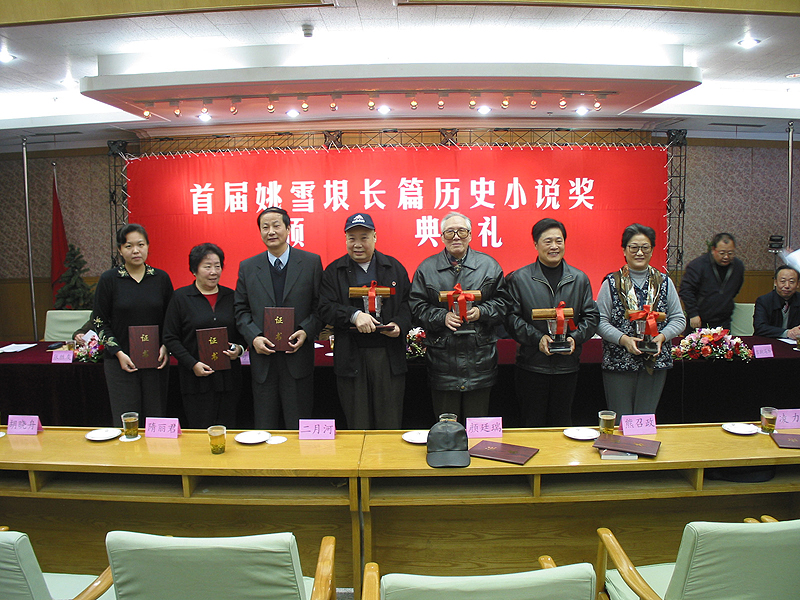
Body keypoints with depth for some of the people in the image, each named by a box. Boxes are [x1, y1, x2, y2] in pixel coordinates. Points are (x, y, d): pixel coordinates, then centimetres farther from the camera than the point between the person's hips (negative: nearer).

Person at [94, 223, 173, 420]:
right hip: (120, 362, -1)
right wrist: (118, 353, -8)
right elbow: (100, 322, 2)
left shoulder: (161, 278, 4)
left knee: (156, 419, 5)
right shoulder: (109, 279, 0)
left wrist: (166, 347, -5)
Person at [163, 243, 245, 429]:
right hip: (196, 378, -2)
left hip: (228, 377, 3)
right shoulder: (181, 297, 2)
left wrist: (239, 349, -6)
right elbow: (170, 338, -1)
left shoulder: (230, 296, 9)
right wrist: (193, 364, -11)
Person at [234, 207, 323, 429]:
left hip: (298, 356, -2)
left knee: (299, 429, 7)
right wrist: (253, 337, -8)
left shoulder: (311, 262, 2)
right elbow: (240, 309, 8)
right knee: (264, 429, 11)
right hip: (263, 356, 2)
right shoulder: (247, 267, 7)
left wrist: (307, 331, -14)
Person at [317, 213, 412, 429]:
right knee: (357, 425, 8)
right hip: (350, 356, 0)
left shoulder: (395, 268, 11)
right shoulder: (334, 271, 8)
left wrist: (399, 325, -10)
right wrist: (354, 315, -18)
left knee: (390, 425, 5)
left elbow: (407, 304, 10)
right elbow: (325, 309, -2)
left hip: (389, 355, 1)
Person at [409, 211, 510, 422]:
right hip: (442, 356, 0)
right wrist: (442, 317, -14)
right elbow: (417, 306, 1)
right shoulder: (427, 268, 5)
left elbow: (502, 301, 7)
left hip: (479, 356, 1)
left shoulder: (489, 265, 7)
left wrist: (481, 312, -11)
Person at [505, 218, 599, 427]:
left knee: (562, 423, 14)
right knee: (532, 424, 7)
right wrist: (537, 338, -16)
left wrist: (575, 337, -9)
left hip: (567, 365, 3)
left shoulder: (580, 279, 8)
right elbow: (512, 316, -4)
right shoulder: (519, 278, -1)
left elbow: (591, 316, 9)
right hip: (531, 365, -2)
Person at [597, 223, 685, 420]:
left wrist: (662, 336, -11)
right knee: (620, 422, 3)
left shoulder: (664, 282, 7)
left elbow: (679, 319, 8)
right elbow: (600, 321, -4)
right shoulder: (612, 282, 0)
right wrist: (623, 339, -19)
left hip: (655, 362, 2)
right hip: (618, 363, -2)